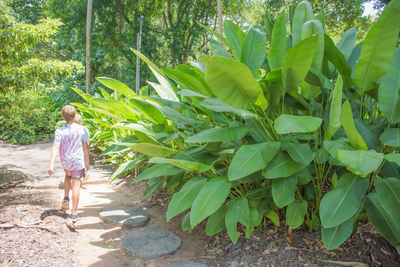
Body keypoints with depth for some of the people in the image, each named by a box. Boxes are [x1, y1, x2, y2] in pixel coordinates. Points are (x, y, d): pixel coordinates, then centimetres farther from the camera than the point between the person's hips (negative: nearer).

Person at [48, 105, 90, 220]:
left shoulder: (59, 131, -9)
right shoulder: (81, 129, -6)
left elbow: (55, 147, -19)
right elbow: (85, 146, -1)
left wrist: (51, 164, -23)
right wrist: (87, 161, 8)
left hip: (65, 161, 2)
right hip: (78, 160, -2)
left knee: (68, 176, 33)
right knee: (76, 185, 1)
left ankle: (66, 198, 20)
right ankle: (74, 213, 3)